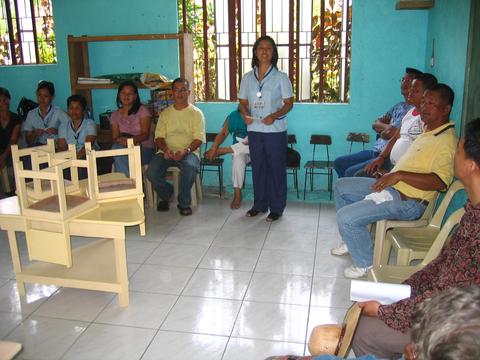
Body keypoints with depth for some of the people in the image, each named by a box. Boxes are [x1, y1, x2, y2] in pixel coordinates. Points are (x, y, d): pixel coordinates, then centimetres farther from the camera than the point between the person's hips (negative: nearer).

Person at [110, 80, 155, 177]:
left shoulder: (142, 110, 2)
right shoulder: (115, 115, 14)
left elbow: (145, 134, -8)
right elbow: (114, 137, 6)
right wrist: (119, 140, -20)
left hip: (144, 149, -3)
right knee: (116, 147, -33)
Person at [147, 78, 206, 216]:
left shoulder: (196, 113, 7)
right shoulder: (165, 113, 16)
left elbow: (198, 138, -3)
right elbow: (159, 137, 8)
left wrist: (186, 150, -22)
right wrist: (165, 149, -15)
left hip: (189, 152, -3)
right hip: (166, 151, 3)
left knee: (190, 168, -38)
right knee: (152, 172, -26)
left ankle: (184, 203, -13)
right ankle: (165, 195, 9)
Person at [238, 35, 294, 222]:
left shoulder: (281, 77, -3)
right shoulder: (247, 78, 6)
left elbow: (289, 103, -3)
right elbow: (243, 102, 12)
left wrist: (274, 116, -19)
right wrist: (245, 114, -10)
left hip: (275, 131, -3)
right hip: (254, 130, 4)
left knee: (276, 169, 3)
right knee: (258, 168, 12)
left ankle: (276, 208, 14)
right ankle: (259, 204, 26)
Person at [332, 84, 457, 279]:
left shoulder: (446, 141, -19)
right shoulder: (428, 131, 13)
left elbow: (440, 181, -32)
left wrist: (399, 175, -31)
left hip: (407, 201, -11)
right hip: (392, 187, 11)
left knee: (346, 217, -22)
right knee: (341, 186, 18)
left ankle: (365, 263, 3)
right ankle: (352, 240, 28)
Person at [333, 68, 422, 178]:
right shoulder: (398, 106, 18)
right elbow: (375, 124, 15)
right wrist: (387, 127, -4)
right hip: (375, 151, 9)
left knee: (351, 172, -23)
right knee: (338, 163, 7)